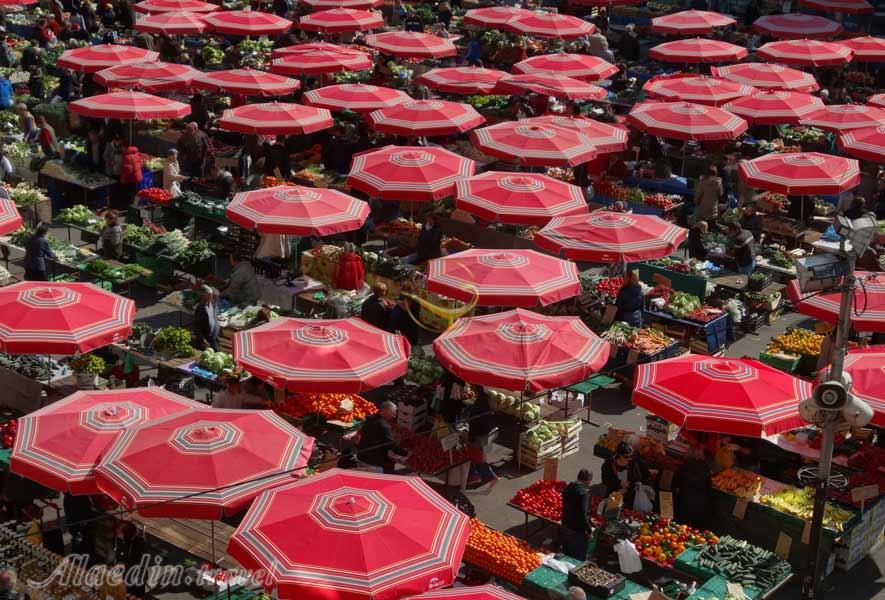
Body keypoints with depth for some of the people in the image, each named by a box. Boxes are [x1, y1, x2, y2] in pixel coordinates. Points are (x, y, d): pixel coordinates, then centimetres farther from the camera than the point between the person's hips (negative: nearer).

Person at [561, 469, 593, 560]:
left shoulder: (568, 488, 5)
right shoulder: (584, 493, -22)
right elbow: (583, 513, -27)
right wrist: (589, 530, -17)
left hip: (565, 528, 8)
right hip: (577, 532, -8)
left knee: (566, 556, 21)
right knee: (579, 559, 3)